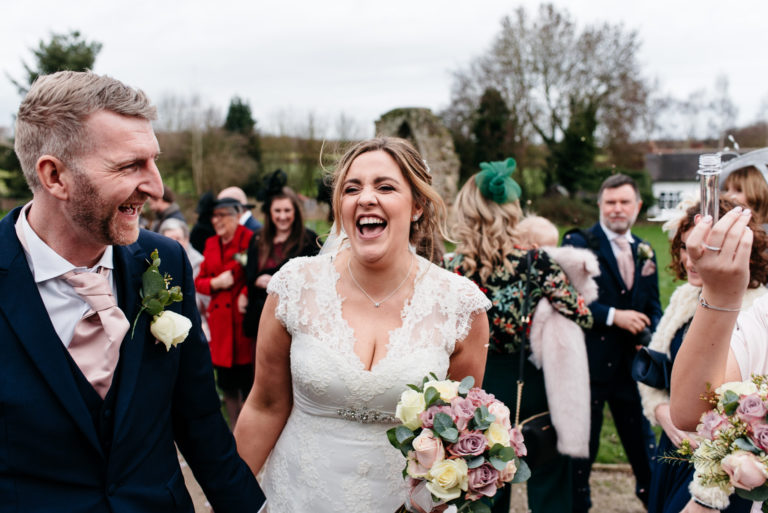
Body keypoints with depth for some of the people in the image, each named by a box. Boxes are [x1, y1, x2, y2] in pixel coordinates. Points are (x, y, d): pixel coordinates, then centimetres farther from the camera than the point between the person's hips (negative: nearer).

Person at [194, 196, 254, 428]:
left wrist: (245, 294, -20)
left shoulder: (250, 240, -6)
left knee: (247, 383, -2)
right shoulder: (211, 244, 14)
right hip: (219, 318, 6)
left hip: (242, 317, -6)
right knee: (225, 382, 13)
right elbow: (199, 281, 15)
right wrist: (216, 283, -4)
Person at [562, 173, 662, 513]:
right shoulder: (579, 243, -6)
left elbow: (653, 308, 17)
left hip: (632, 363, 5)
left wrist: (649, 336, -4)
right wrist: (614, 316, -19)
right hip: (588, 364, -5)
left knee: (643, 444, 14)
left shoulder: (645, 252, 12)